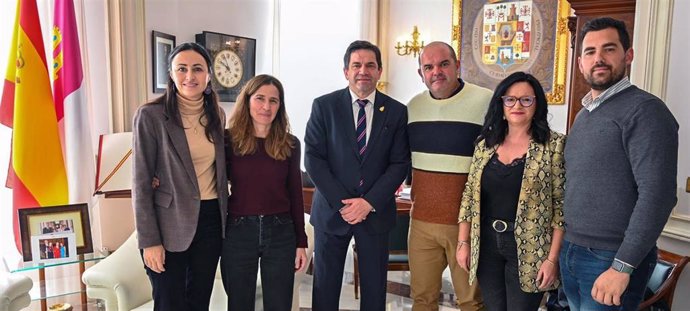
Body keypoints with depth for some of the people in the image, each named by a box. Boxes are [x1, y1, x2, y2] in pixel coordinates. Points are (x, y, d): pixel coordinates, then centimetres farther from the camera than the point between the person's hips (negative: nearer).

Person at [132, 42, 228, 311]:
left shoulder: (217, 115, 6)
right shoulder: (150, 115, -9)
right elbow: (141, 183, -10)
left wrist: (224, 216, 5)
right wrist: (149, 240, -12)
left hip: (210, 220, 5)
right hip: (169, 225, -4)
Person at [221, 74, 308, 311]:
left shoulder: (290, 144, 2)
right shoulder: (228, 140, -2)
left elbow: (295, 194, 5)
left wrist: (301, 242, 5)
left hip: (280, 233, 1)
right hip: (238, 233, -1)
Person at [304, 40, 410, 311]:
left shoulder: (396, 111, 2)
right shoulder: (324, 106, -1)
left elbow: (400, 163, -1)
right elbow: (313, 158, -5)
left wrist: (369, 202, -12)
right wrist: (341, 202, -12)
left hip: (376, 212, 1)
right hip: (332, 209, -1)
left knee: (374, 287, 11)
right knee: (325, 287, 9)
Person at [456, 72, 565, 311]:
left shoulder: (554, 145, -5)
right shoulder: (485, 143, 6)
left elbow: (562, 206, -7)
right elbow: (469, 196, 8)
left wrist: (552, 258, -11)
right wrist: (463, 242, 5)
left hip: (528, 249, -3)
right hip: (486, 246, 4)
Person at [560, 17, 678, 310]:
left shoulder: (645, 110, -13)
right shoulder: (583, 115, 12)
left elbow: (658, 194, -20)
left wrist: (622, 267, -21)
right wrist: (567, 243, 11)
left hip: (612, 259, -7)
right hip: (570, 252, 7)